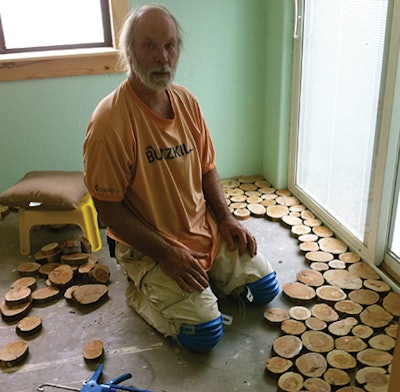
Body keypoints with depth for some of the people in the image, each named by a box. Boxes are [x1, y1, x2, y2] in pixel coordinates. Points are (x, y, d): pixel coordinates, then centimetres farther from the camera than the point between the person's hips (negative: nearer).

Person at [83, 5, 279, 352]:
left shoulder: (187, 102, 0)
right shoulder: (110, 122, -22)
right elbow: (108, 208, -18)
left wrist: (226, 218, -2)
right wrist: (166, 252, -19)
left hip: (205, 230, 7)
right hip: (148, 246, -6)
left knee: (265, 287, 5)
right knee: (205, 333, -12)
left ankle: (204, 278, 24)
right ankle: (143, 291, 12)